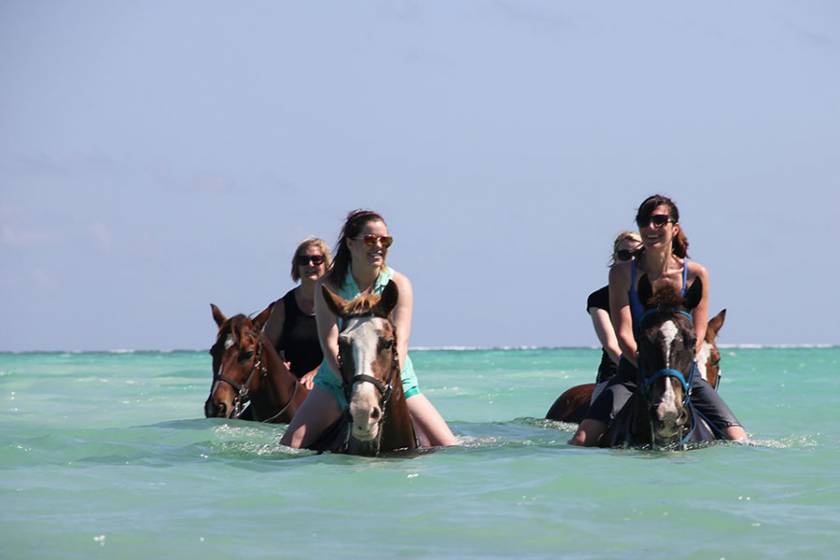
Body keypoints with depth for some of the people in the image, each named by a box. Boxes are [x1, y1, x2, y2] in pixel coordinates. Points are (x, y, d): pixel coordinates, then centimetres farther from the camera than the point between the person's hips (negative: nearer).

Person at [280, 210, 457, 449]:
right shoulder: (329, 285, -6)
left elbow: (400, 341, -17)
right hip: (339, 378, -1)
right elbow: (329, 342, -16)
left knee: (446, 447, -10)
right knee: (290, 445, -20)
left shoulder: (399, 284, -4)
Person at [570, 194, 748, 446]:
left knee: (737, 439, -12)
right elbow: (623, 334, -10)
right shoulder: (622, 273, -2)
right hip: (633, 373, -1)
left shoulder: (696, 274, 1)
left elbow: (698, 333, -3)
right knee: (582, 440, -20)